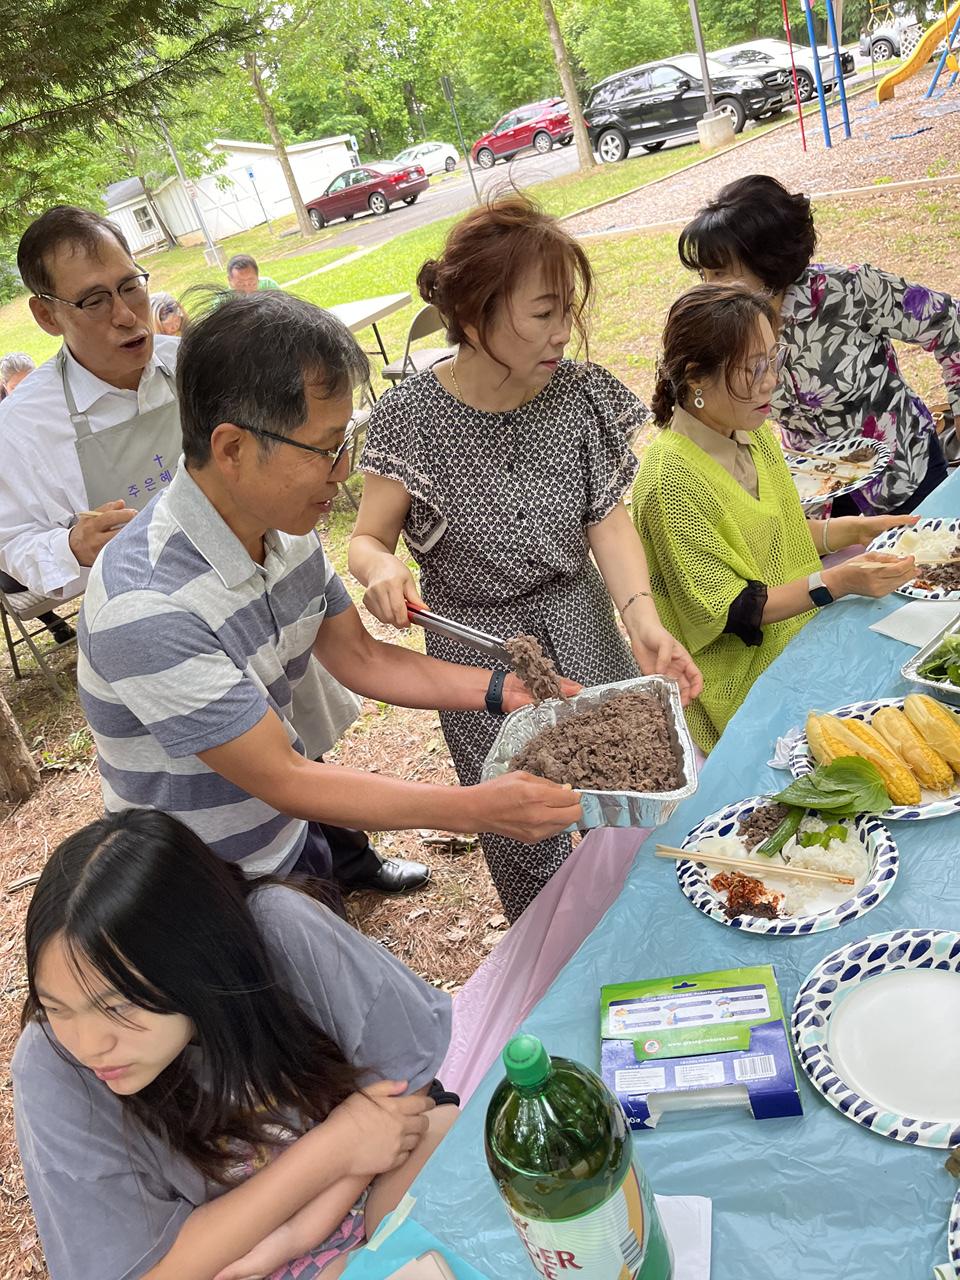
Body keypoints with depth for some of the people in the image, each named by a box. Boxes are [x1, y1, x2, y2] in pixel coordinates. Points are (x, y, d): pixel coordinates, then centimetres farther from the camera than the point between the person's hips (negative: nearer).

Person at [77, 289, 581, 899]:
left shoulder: (285, 528, -10)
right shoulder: (144, 607, -34)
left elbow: (362, 658, 2)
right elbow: (283, 781, -29)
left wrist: (510, 689, -8)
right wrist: (483, 809, -27)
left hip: (292, 830, 6)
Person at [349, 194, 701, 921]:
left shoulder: (581, 394, -8)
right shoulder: (413, 418, -17)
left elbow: (607, 519, -8)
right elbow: (369, 538, -9)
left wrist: (643, 619, -24)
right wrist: (382, 570, -34)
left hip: (584, 632, 3)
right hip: (479, 656, -3)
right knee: (526, 842, 10)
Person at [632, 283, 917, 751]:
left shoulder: (752, 432, 1)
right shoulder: (670, 481, -26)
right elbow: (726, 611, -22)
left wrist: (850, 530, 0)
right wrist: (837, 582, -27)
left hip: (797, 641, 8)